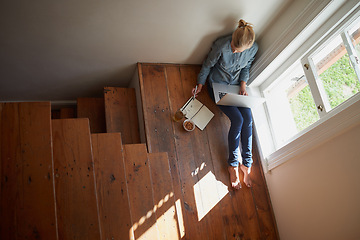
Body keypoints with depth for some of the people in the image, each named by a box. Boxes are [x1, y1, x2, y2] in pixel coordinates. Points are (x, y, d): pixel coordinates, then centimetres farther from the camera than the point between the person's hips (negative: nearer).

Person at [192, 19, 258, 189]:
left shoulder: (253, 48, -13)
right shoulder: (221, 46, -26)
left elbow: (246, 68, 5)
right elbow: (208, 65, -9)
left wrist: (243, 85, -8)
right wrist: (200, 85, -1)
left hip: (237, 86, 4)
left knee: (248, 118, -17)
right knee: (237, 119, -20)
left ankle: (247, 163, -5)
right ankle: (233, 164, -7)